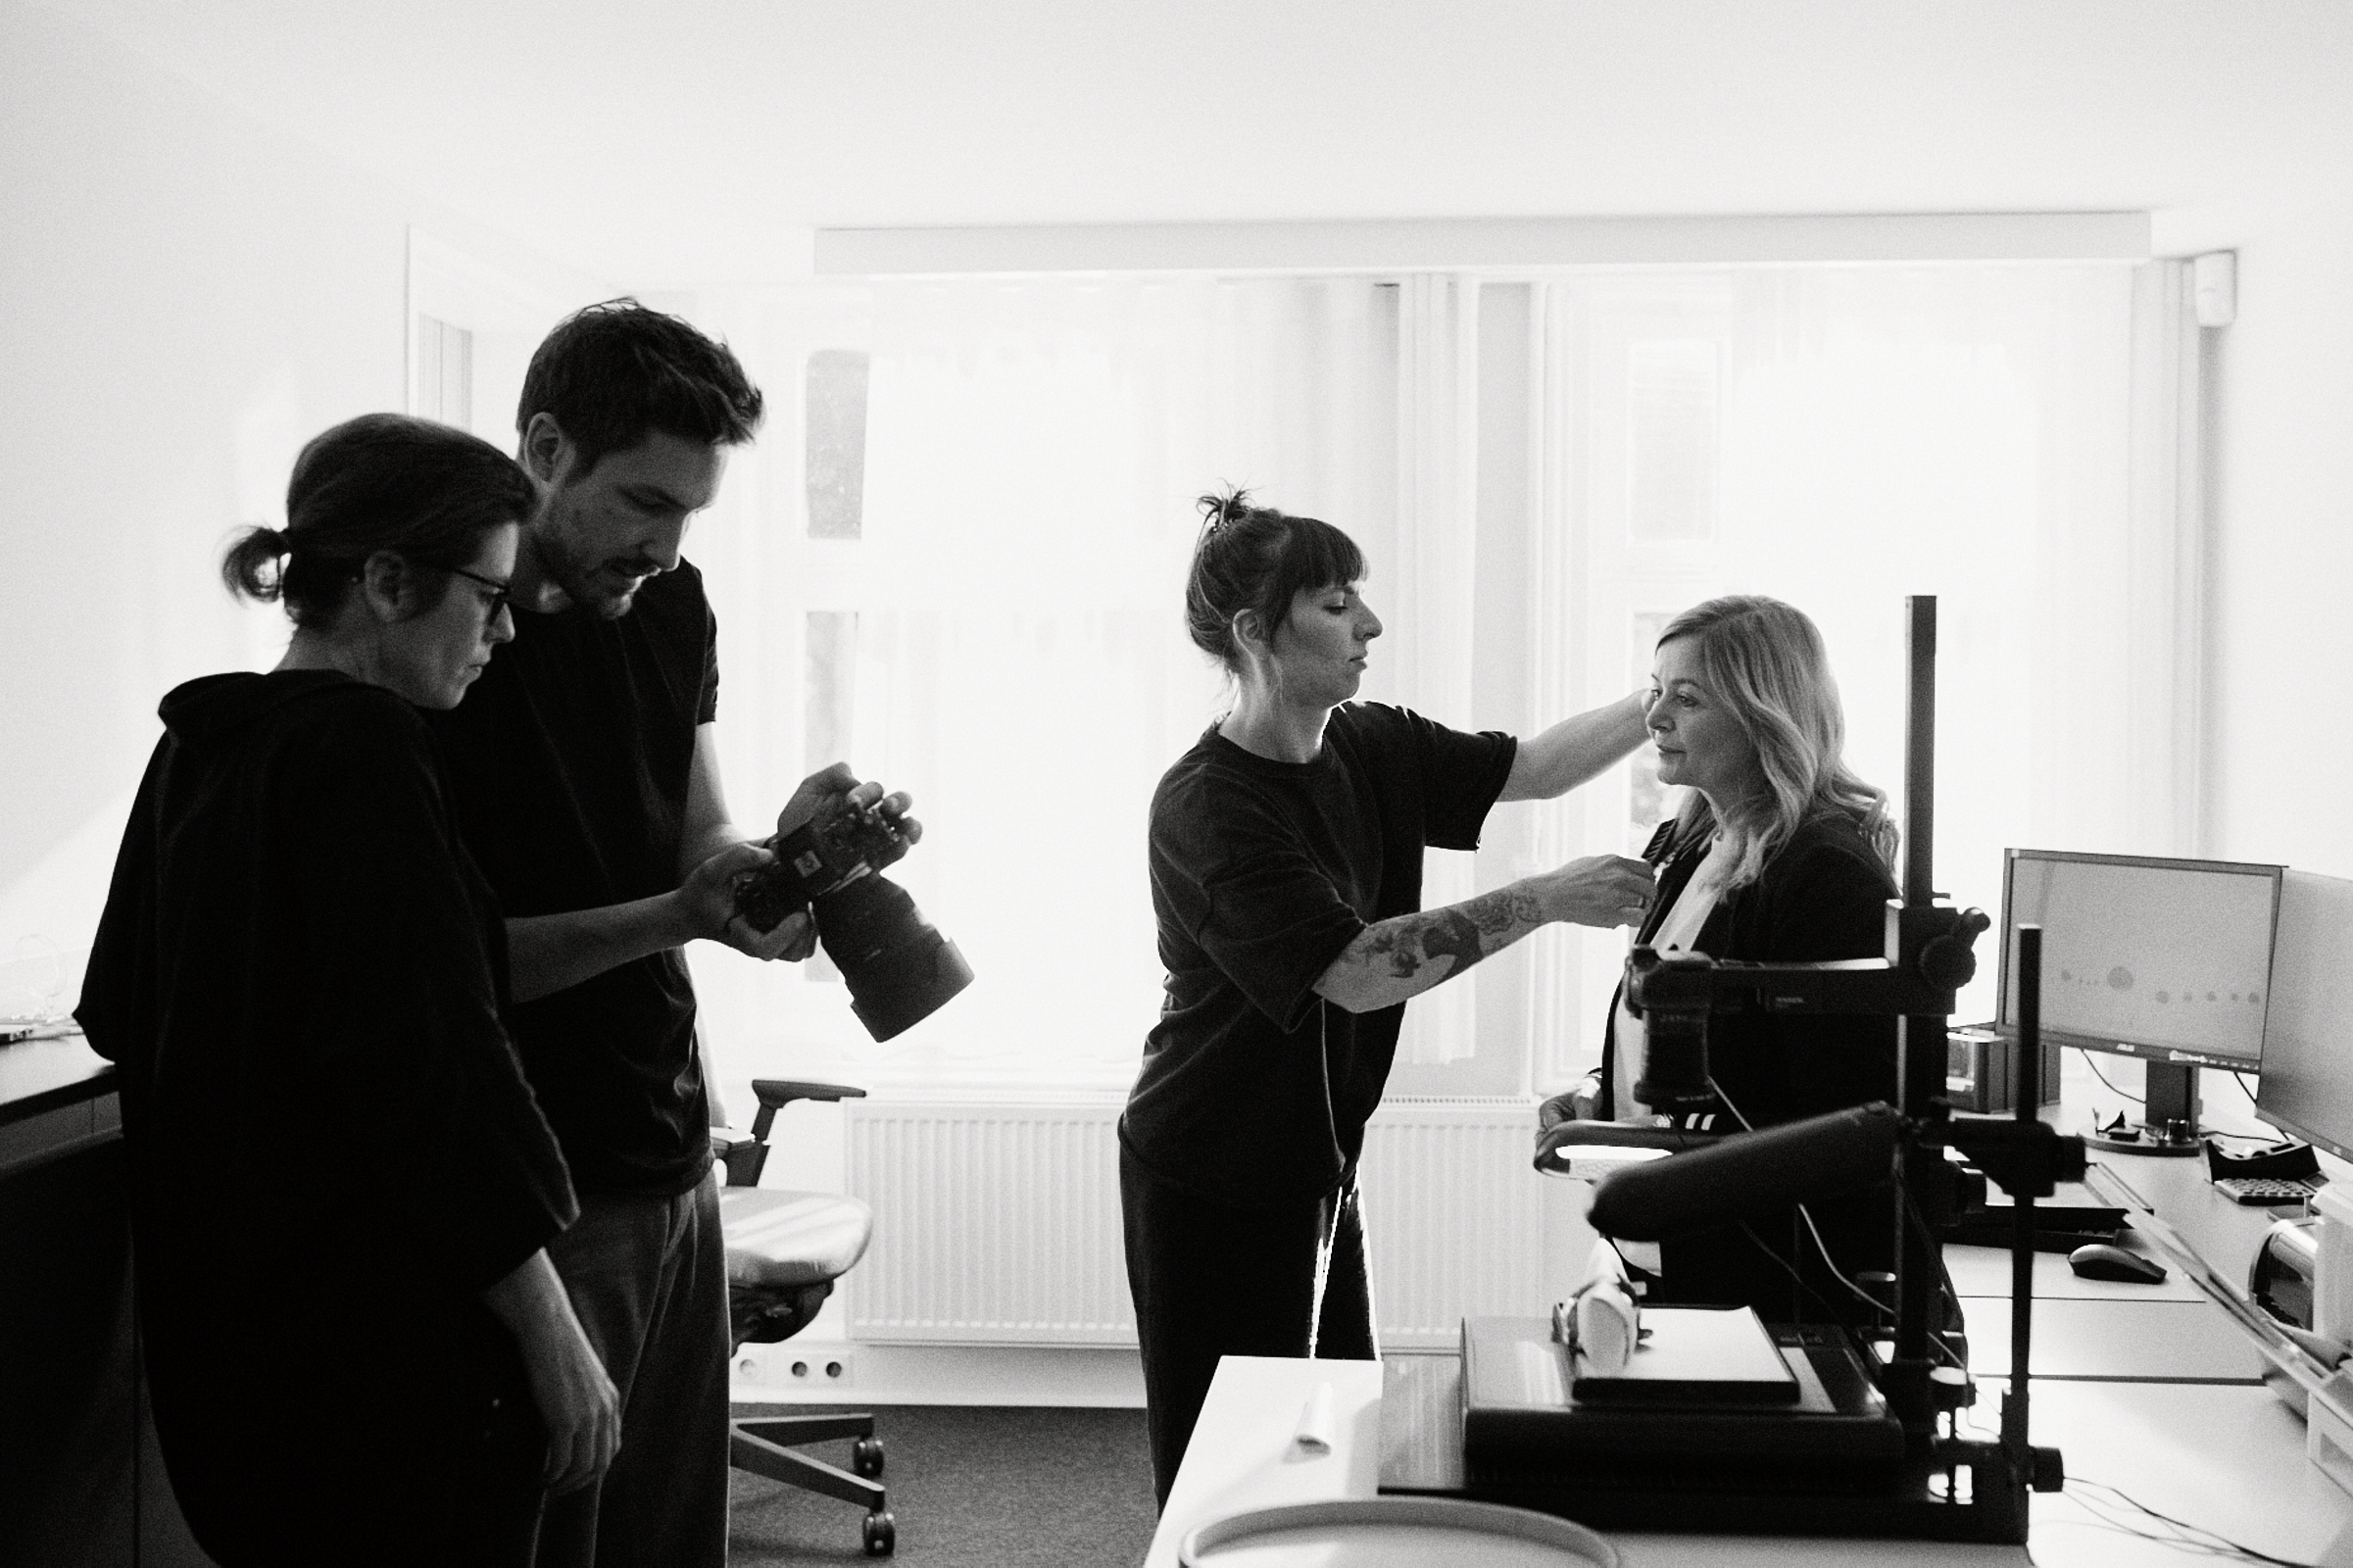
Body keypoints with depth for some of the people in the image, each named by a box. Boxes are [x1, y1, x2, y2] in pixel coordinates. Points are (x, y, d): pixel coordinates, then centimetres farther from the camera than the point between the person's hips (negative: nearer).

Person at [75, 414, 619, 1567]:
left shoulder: (197, 748, 9)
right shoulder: (363, 751, -18)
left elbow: (115, 1010, 21)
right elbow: (431, 1070, -23)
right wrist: (555, 1342, -18)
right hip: (388, 1359, -9)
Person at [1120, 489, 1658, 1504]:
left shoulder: (1373, 752, 3)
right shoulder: (1207, 807, -22)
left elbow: (1533, 767, 6)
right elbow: (1357, 971, -30)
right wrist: (1547, 899, -29)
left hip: (1316, 1167, 8)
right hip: (1213, 1182, -7)